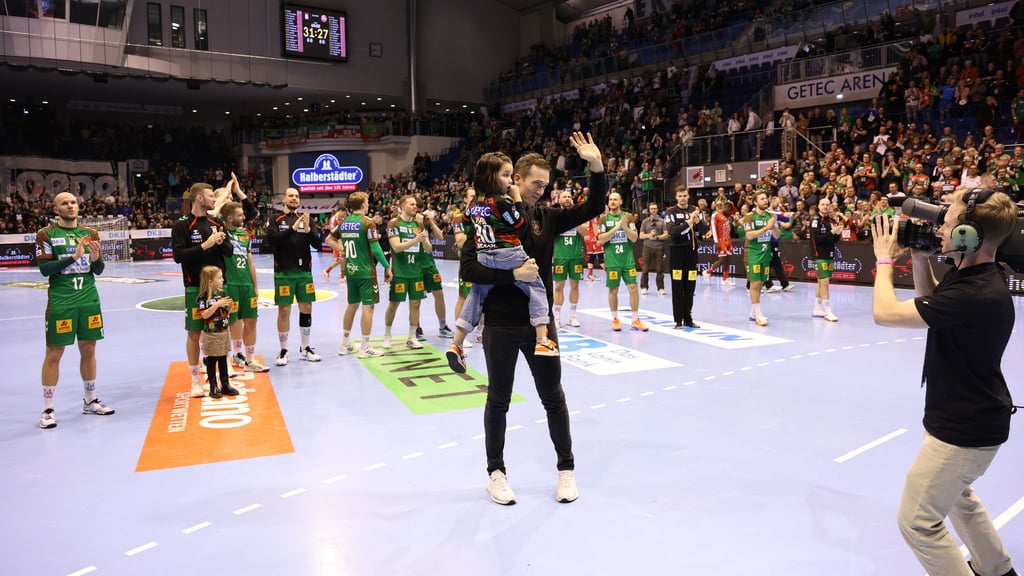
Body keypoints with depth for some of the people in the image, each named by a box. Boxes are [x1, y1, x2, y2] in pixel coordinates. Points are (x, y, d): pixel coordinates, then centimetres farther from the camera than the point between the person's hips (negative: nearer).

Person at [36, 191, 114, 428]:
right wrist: (73, 257, -22)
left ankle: (90, 401, 23)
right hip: (60, 302, -4)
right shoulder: (46, 235, -2)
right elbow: (44, 269, -11)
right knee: (54, 354, 1)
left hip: (89, 300, 4)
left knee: (88, 350, 11)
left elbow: (98, 270, 9)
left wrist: (96, 259, -12)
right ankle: (47, 409, 9)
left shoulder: (90, 233, 10)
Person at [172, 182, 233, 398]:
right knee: (195, 333, 2)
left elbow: (229, 251, 11)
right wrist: (204, 246, -20)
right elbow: (178, 256, -13)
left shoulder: (217, 223, 10)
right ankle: (195, 380, 12)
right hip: (196, 287, -4)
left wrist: (222, 242, -10)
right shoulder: (182, 225, -6)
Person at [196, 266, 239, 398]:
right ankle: (213, 388, 12)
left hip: (224, 333, 6)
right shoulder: (203, 297, -15)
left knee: (223, 360, 14)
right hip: (211, 335, -6)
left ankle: (225, 385, 22)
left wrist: (230, 306, -8)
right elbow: (204, 315, -23)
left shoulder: (222, 293, 5)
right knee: (211, 361, 4)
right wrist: (217, 304, -29)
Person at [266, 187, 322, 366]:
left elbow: (317, 245, 2)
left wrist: (308, 229, -16)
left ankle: (305, 349, 20)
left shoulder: (307, 220, 10)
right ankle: (283, 351, 11)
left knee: (306, 309, 7)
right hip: (284, 273, -3)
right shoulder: (276, 221, 3)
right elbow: (271, 240, -14)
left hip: (304, 272, 3)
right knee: (284, 311, 0)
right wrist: (293, 228, -23)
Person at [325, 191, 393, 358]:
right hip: (365, 271, -7)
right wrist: (387, 266, -6)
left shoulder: (344, 223, 7)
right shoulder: (367, 223, -13)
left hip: (350, 270, 7)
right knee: (368, 306, -1)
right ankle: (365, 347, 2)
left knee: (352, 305, 17)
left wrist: (342, 249, 12)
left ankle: (345, 344, 24)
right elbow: (375, 249, -15)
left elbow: (329, 239, 16)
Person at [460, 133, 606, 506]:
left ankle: (566, 468, 28)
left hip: (540, 323, 3)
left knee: (554, 399, 12)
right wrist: (513, 274, -23)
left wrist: (597, 167, -15)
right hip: (500, 326, -3)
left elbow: (592, 209, -1)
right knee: (498, 401, 11)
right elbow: (468, 269, -14)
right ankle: (496, 472, 27)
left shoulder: (547, 217, 3)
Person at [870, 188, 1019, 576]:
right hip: (971, 415, 11)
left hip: (964, 428, -11)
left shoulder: (976, 294, -32)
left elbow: (884, 313, -29)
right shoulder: (977, 276, -1)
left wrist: (884, 259, -13)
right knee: (957, 495, 32)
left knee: (918, 521, 0)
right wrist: (920, 258, 1)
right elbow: (933, 305, 17)